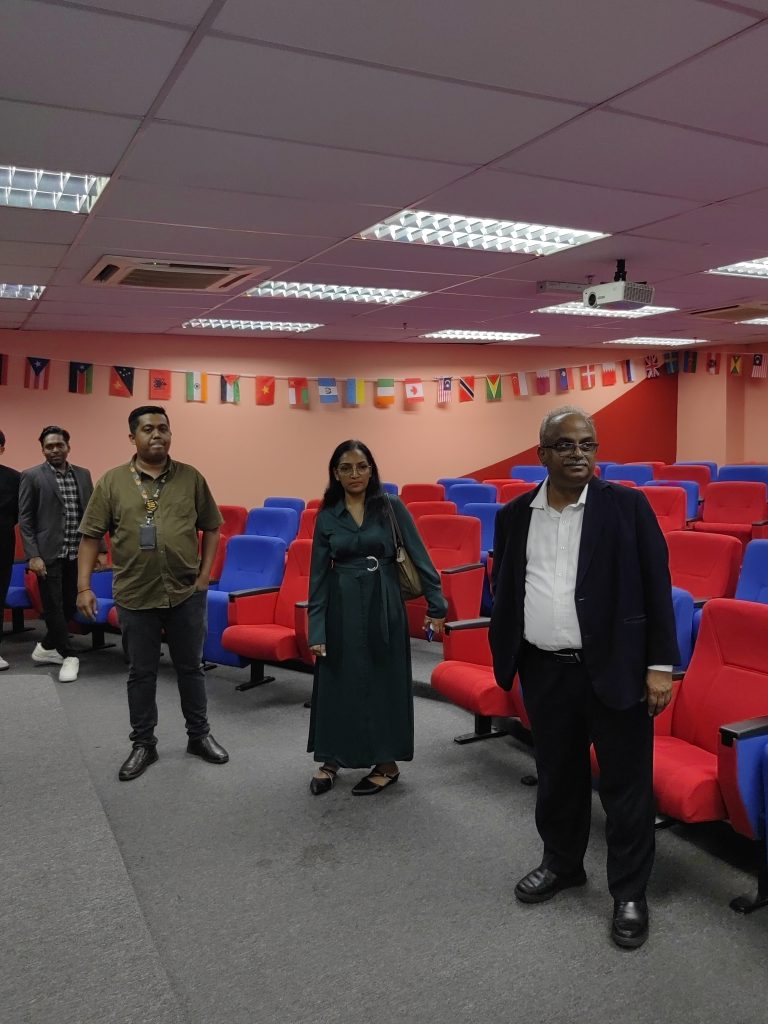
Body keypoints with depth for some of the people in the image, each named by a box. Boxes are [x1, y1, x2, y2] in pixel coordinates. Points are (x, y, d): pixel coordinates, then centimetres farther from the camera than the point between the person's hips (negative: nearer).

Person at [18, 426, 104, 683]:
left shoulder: (83, 475, 10)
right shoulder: (31, 476, -2)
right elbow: (25, 519, -4)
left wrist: (100, 549, 6)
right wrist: (33, 555, -12)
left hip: (78, 554, 4)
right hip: (49, 555, -4)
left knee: (70, 605, 10)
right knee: (53, 607, 1)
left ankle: (46, 647, 31)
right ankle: (68, 656, 15)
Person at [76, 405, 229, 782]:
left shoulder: (191, 478, 0)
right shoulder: (112, 482, -2)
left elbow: (211, 528, 7)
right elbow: (90, 537, -1)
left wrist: (205, 575, 0)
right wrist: (84, 586, -6)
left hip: (186, 593, 1)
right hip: (135, 596, 0)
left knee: (190, 667, 14)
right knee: (141, 673, 11)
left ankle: (199, 735, 30)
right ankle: (143, 744, 26)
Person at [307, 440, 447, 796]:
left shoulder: (391, 507, -2)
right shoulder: (326, 517, 3)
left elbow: (419, 556, -2)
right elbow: (318, 575, 3)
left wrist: (436, 604, -6)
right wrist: (316, 629, -2)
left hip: (383, 604, -2)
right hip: (342, 606, 2)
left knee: (384, 681, 6)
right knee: (336, 682, 8)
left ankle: (387, 763, 21)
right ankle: (330, 760, 25)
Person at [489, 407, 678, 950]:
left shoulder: (628, 506, -6)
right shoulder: (515, 515, 4)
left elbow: (657, 589, -6)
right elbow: (503, 590, 12)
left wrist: (660, 665, -9)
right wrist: (506, 657, 7)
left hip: (614, 668, -3)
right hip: (545, 672, 3)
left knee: (626, 784, 7)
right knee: (557, 776, 18)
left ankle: (630, 893, 25)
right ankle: (562, 863, 39)